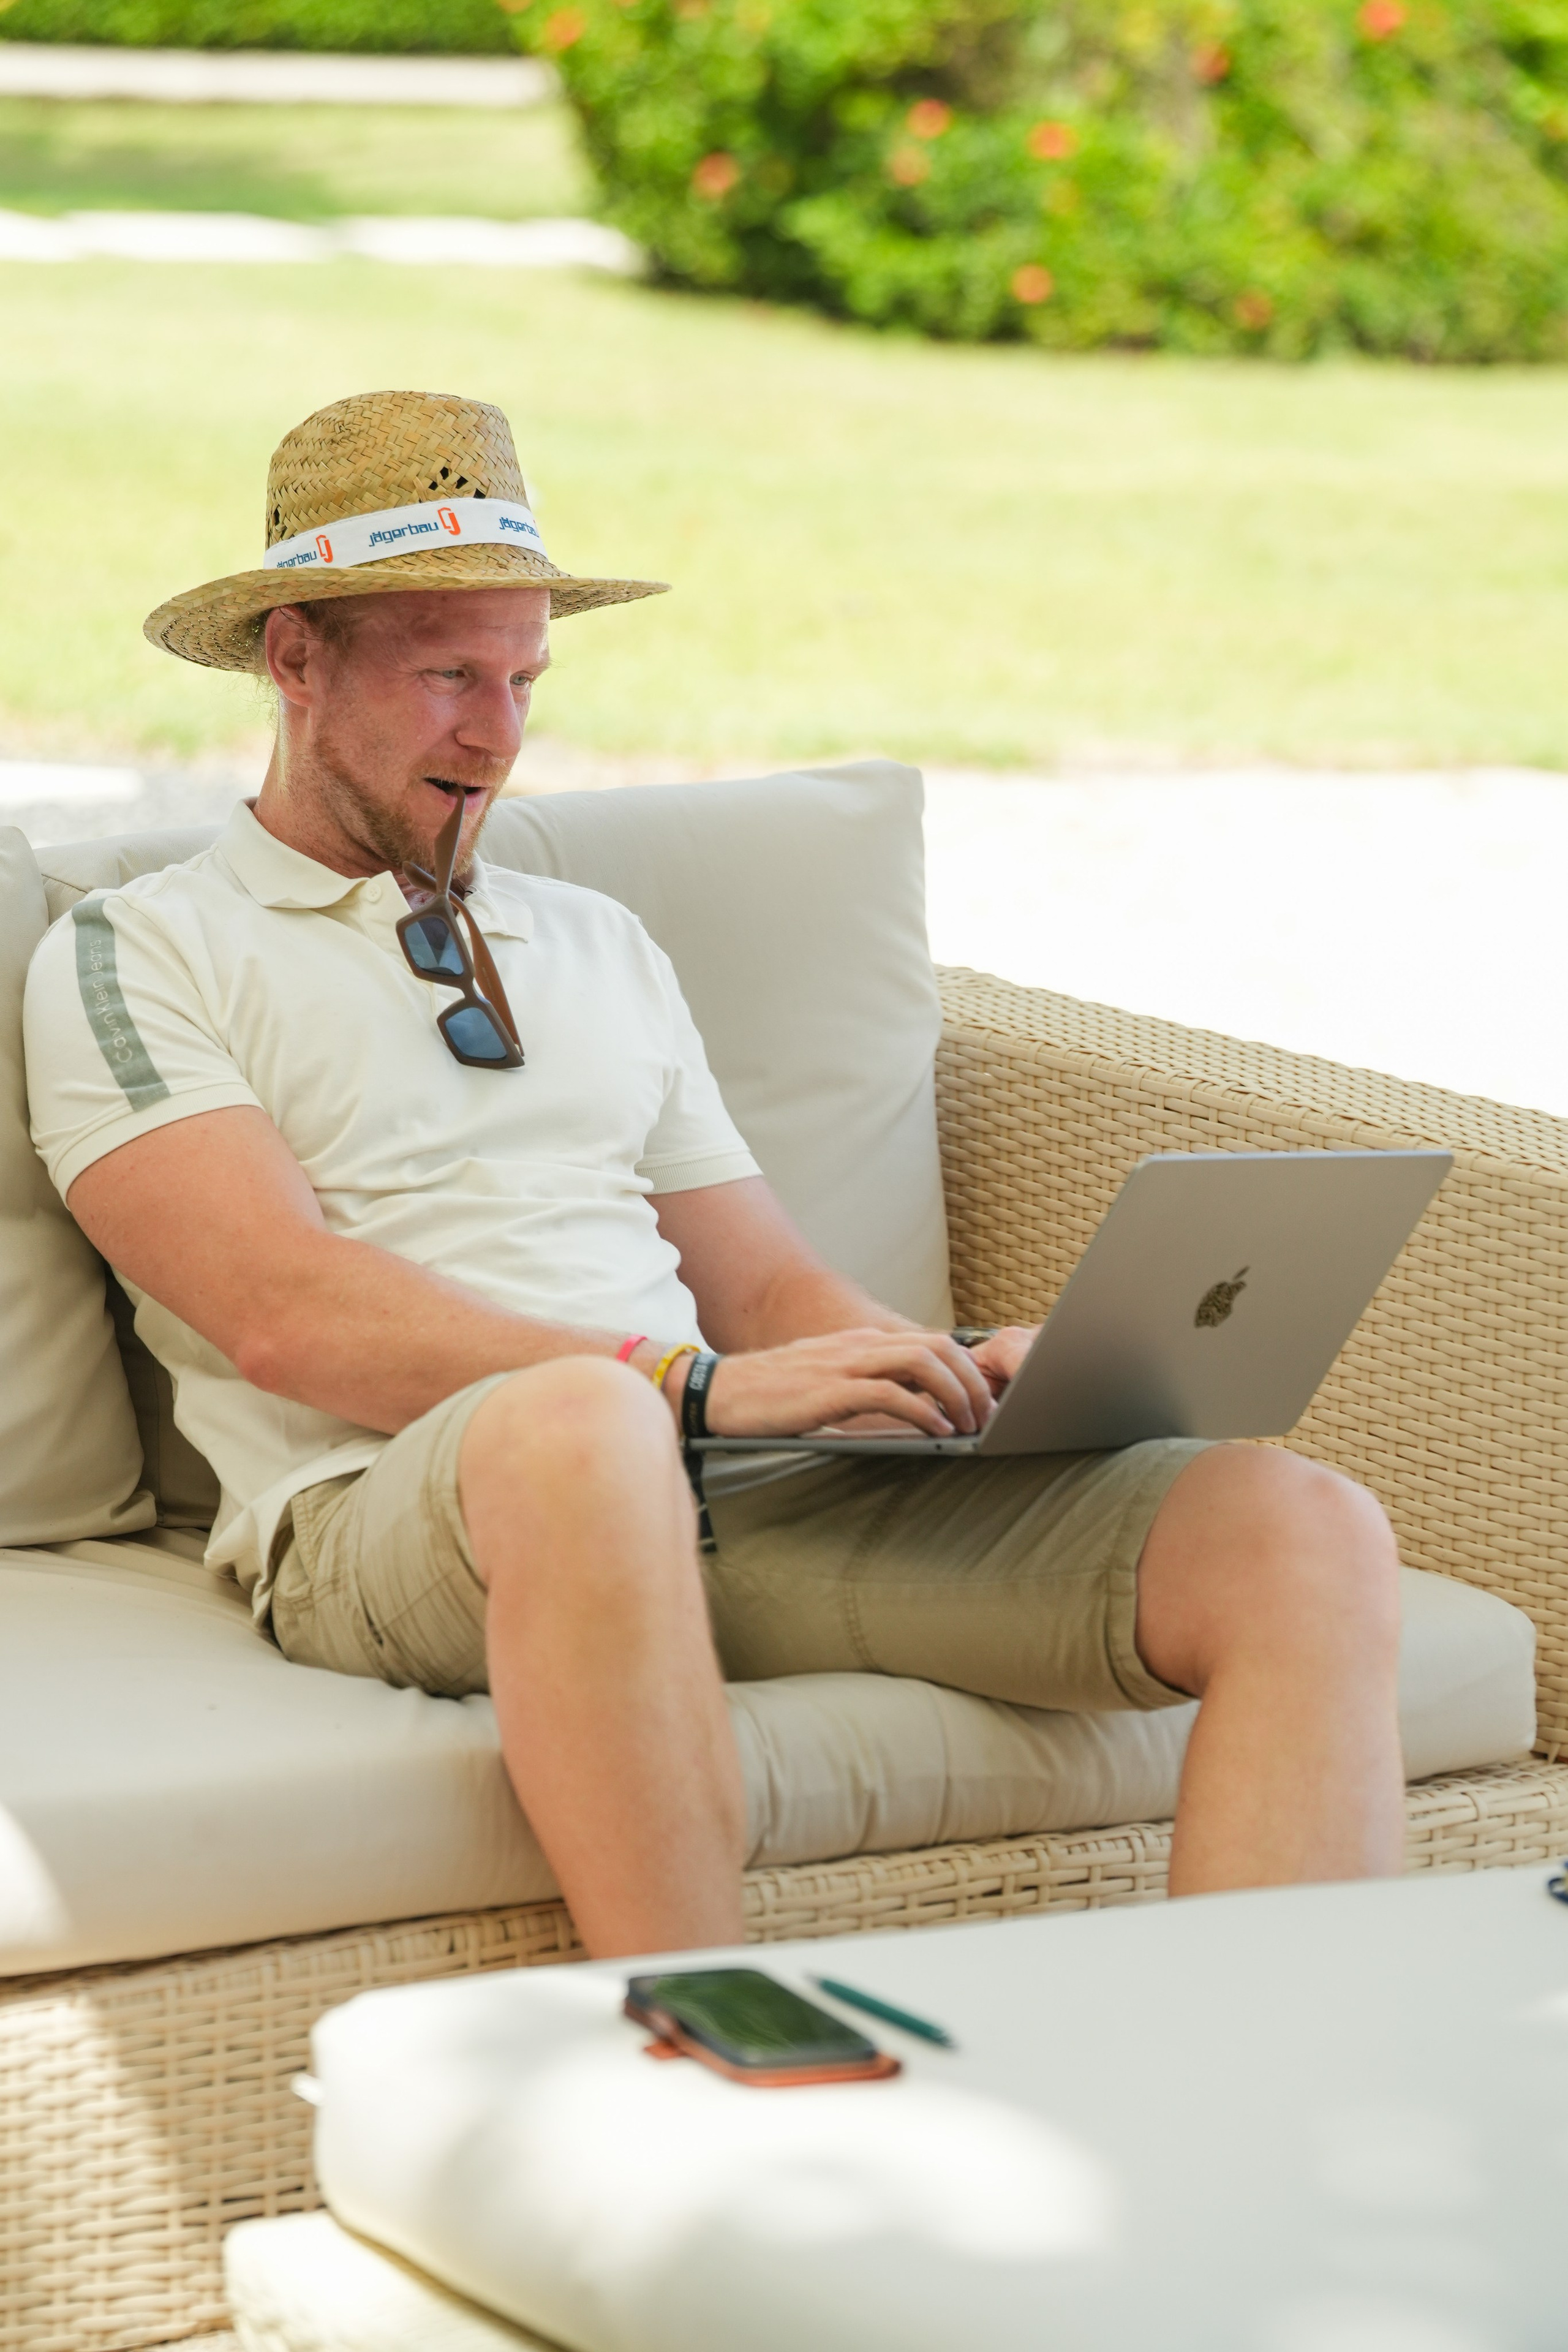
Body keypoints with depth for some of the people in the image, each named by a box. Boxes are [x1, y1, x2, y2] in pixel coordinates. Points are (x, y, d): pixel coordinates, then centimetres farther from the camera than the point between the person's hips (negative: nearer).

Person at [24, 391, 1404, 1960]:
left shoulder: (599, 945, 30)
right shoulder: (136, 955, 10)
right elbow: (290, 1316, -6)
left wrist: (949, 1373, 0)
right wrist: (692, 1381, -16)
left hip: (741, 1487, 6)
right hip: (392, 1518, -6)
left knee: (1307, 1534, -17)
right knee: (579, 1429, -44)